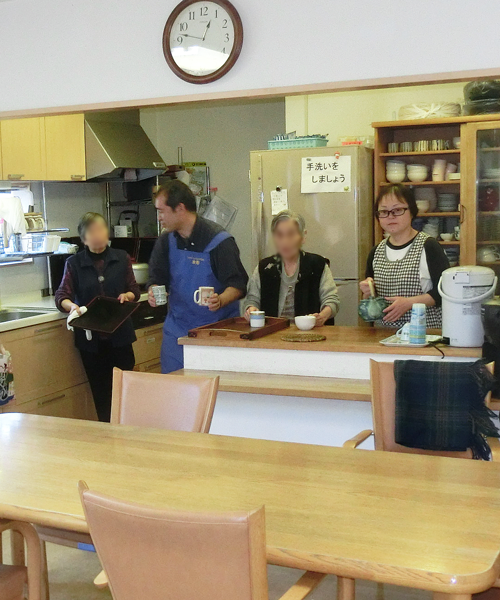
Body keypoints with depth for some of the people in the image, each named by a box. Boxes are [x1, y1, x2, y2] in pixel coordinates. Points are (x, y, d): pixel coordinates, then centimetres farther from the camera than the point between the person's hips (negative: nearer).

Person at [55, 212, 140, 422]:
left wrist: (127, 296, -15)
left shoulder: (121, 258, 5)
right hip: (90, 337, 0)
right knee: (100, 391, 7)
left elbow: (135, 291, 9)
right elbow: (61, 296, -3)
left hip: (120, 334, 1)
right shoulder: (74, 263, 2)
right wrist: (71, 306, -26)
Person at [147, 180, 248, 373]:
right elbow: (156, 278, 12)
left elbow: (238, 284, -10)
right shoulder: (166, 241, 6)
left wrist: (221, 300, -29)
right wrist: (154, 292, -10)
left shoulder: (218, 241, -11)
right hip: (177, 330, 5)